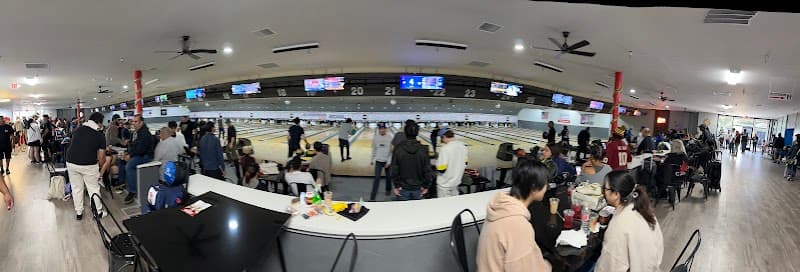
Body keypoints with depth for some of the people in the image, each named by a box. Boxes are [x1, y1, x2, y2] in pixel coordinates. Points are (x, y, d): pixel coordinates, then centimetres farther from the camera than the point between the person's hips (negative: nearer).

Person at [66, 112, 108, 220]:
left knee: (76, 189, 15)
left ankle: (78, 213, 24)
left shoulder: (78, 129, 5)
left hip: (71, 163, 4)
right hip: (88, 165, -4)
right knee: (93, 189, 9)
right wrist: (101, 168, 15)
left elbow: (74, 145, 14)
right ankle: (98, 212, 17)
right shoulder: (100, 135, -5)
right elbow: (101, 157, -4)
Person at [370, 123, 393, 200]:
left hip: (387, 161, 0)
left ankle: (388, 190, 43)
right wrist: (372, 160, 12)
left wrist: (389, 161, -12)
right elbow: (374, 150, 8)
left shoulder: (390, 138, -10)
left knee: (388, 177, 16)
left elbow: (392, 151, -8)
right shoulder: (375, 138, -3)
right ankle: (372, 197, -5)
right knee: (377, 178, -6)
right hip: (378, 161, 0)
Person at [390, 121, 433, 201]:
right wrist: (425, 186, 3)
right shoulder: (423, 149, -7)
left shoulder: (398, 149, -10)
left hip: (403, 189, -1)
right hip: (418, 188, 1)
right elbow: (427, 170, -6)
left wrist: (396, 186, 0)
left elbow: (394, 169, -8)